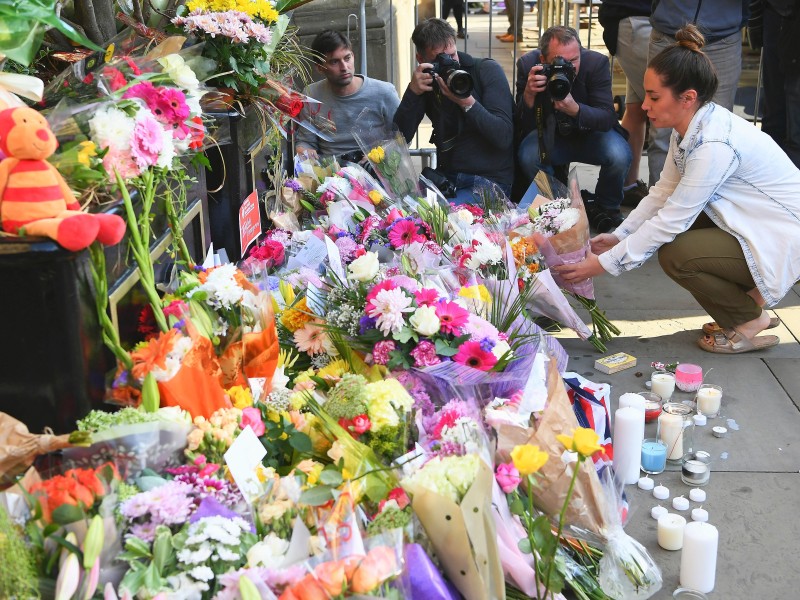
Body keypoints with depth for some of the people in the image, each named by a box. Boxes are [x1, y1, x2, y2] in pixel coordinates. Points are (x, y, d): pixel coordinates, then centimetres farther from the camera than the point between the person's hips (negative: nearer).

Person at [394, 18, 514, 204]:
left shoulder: (488, 70, -6)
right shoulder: (427, 81, 5)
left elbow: (504, 138, -16)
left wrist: (467, 101, -27)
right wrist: (413, 93, -18)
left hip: (490, 180, -4)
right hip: (446, 178, 4)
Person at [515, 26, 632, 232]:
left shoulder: (597, 63, -22)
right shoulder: (528, 64, -19)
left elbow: (607, 119, -26)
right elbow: (523, 127, -19)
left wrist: (575, 109, -45)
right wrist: (528, 94, -40)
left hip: (590, 133, 0)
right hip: (550, 134, 1)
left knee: (619, 156, -30)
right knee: (527, 155, -31)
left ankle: (604, 207, 2)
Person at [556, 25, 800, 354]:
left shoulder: (715, 145, -30)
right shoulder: (691, 126, -3)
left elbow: (672, 219, -27)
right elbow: (663, 192, 5)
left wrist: (604, 263, -22)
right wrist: (619, 235, -2)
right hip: (751, 224, 9)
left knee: (675, 255, -23)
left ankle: (749, 321, 2)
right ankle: (745, 298, 14)